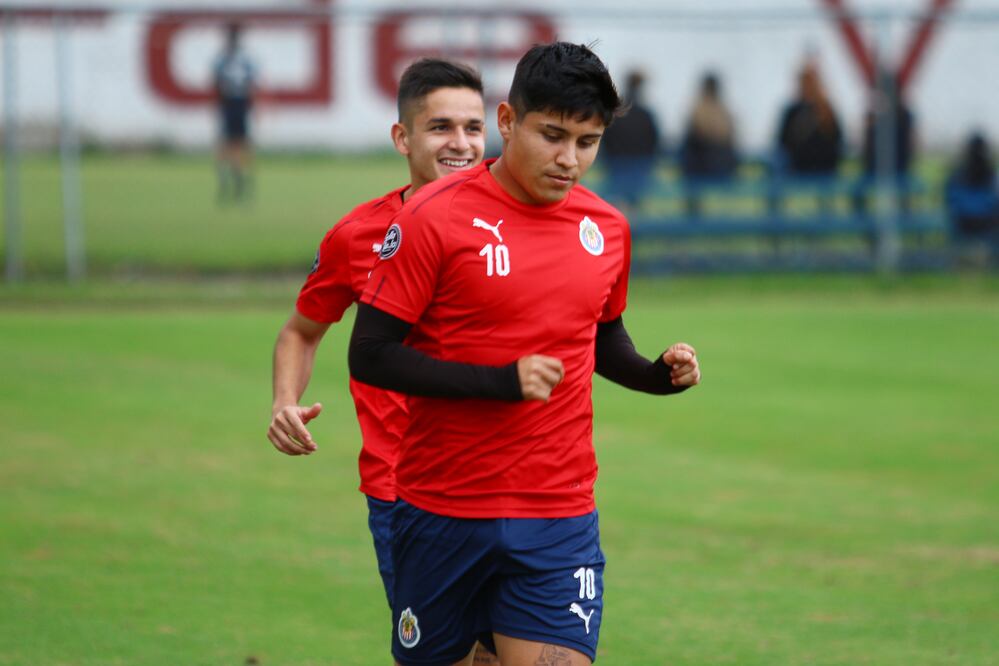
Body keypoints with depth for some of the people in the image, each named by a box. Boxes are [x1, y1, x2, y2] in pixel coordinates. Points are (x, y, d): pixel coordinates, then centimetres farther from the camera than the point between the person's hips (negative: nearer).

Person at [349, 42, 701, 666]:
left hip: (560, 520, 3)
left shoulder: (608, 228, 7)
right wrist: (502, 382, -18)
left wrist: (659, 374, 1)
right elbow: (369, 355, -11)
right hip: (441, 514, -3)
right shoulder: (435, 217, -9)